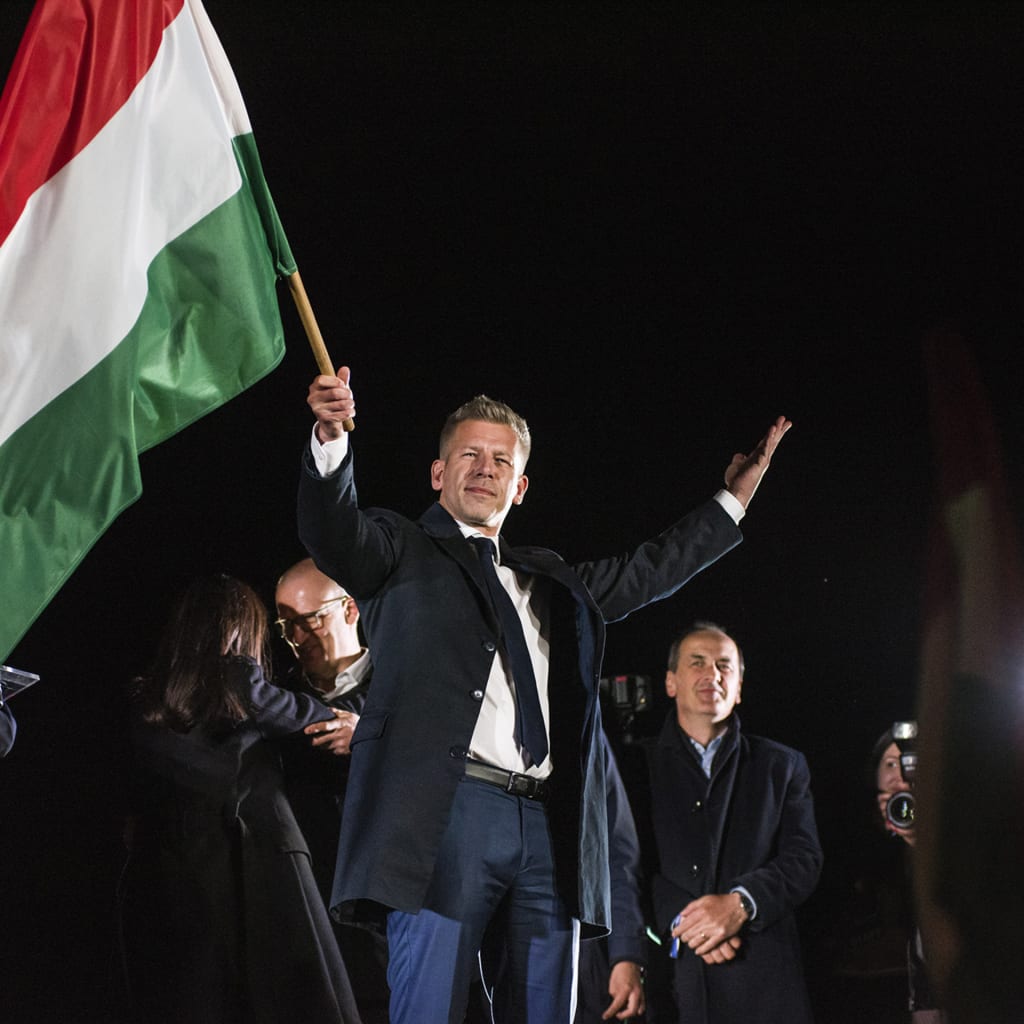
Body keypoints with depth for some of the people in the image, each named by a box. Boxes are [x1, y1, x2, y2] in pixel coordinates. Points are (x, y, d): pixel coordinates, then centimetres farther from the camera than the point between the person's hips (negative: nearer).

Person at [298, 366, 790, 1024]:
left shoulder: (551, 582, 29)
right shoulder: (400, 551, 13)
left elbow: (649, 571, 35)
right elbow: (332, 529, -6)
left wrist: (735, 496, 32)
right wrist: (331, 440, -26)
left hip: (551, 829, 5)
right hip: (451, 814, -5)